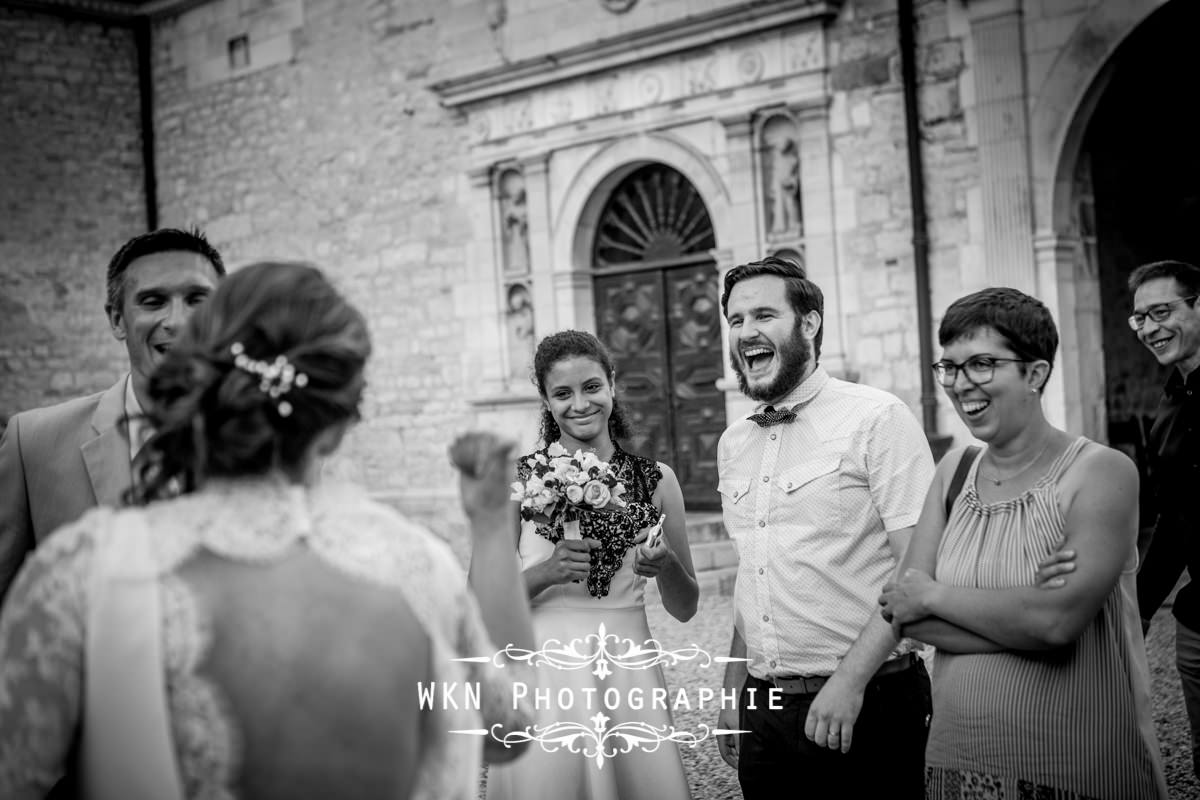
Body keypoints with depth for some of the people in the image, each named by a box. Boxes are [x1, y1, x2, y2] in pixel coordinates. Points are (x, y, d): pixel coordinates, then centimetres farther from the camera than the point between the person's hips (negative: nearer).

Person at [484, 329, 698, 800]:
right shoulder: (518, 479, -2)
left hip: (629, 673, 2)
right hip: (547, 674, -2)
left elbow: (684, 609, 9)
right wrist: (544, 573, -19)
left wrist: (667, 567, -10)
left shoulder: (656, 480, 4)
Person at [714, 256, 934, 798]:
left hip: (864, 709, -6)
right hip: (763, 709, 6)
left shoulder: (876, 418, -9)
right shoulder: (732, 444, 11)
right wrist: (732, 693, 15)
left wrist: (849, 681, -19)